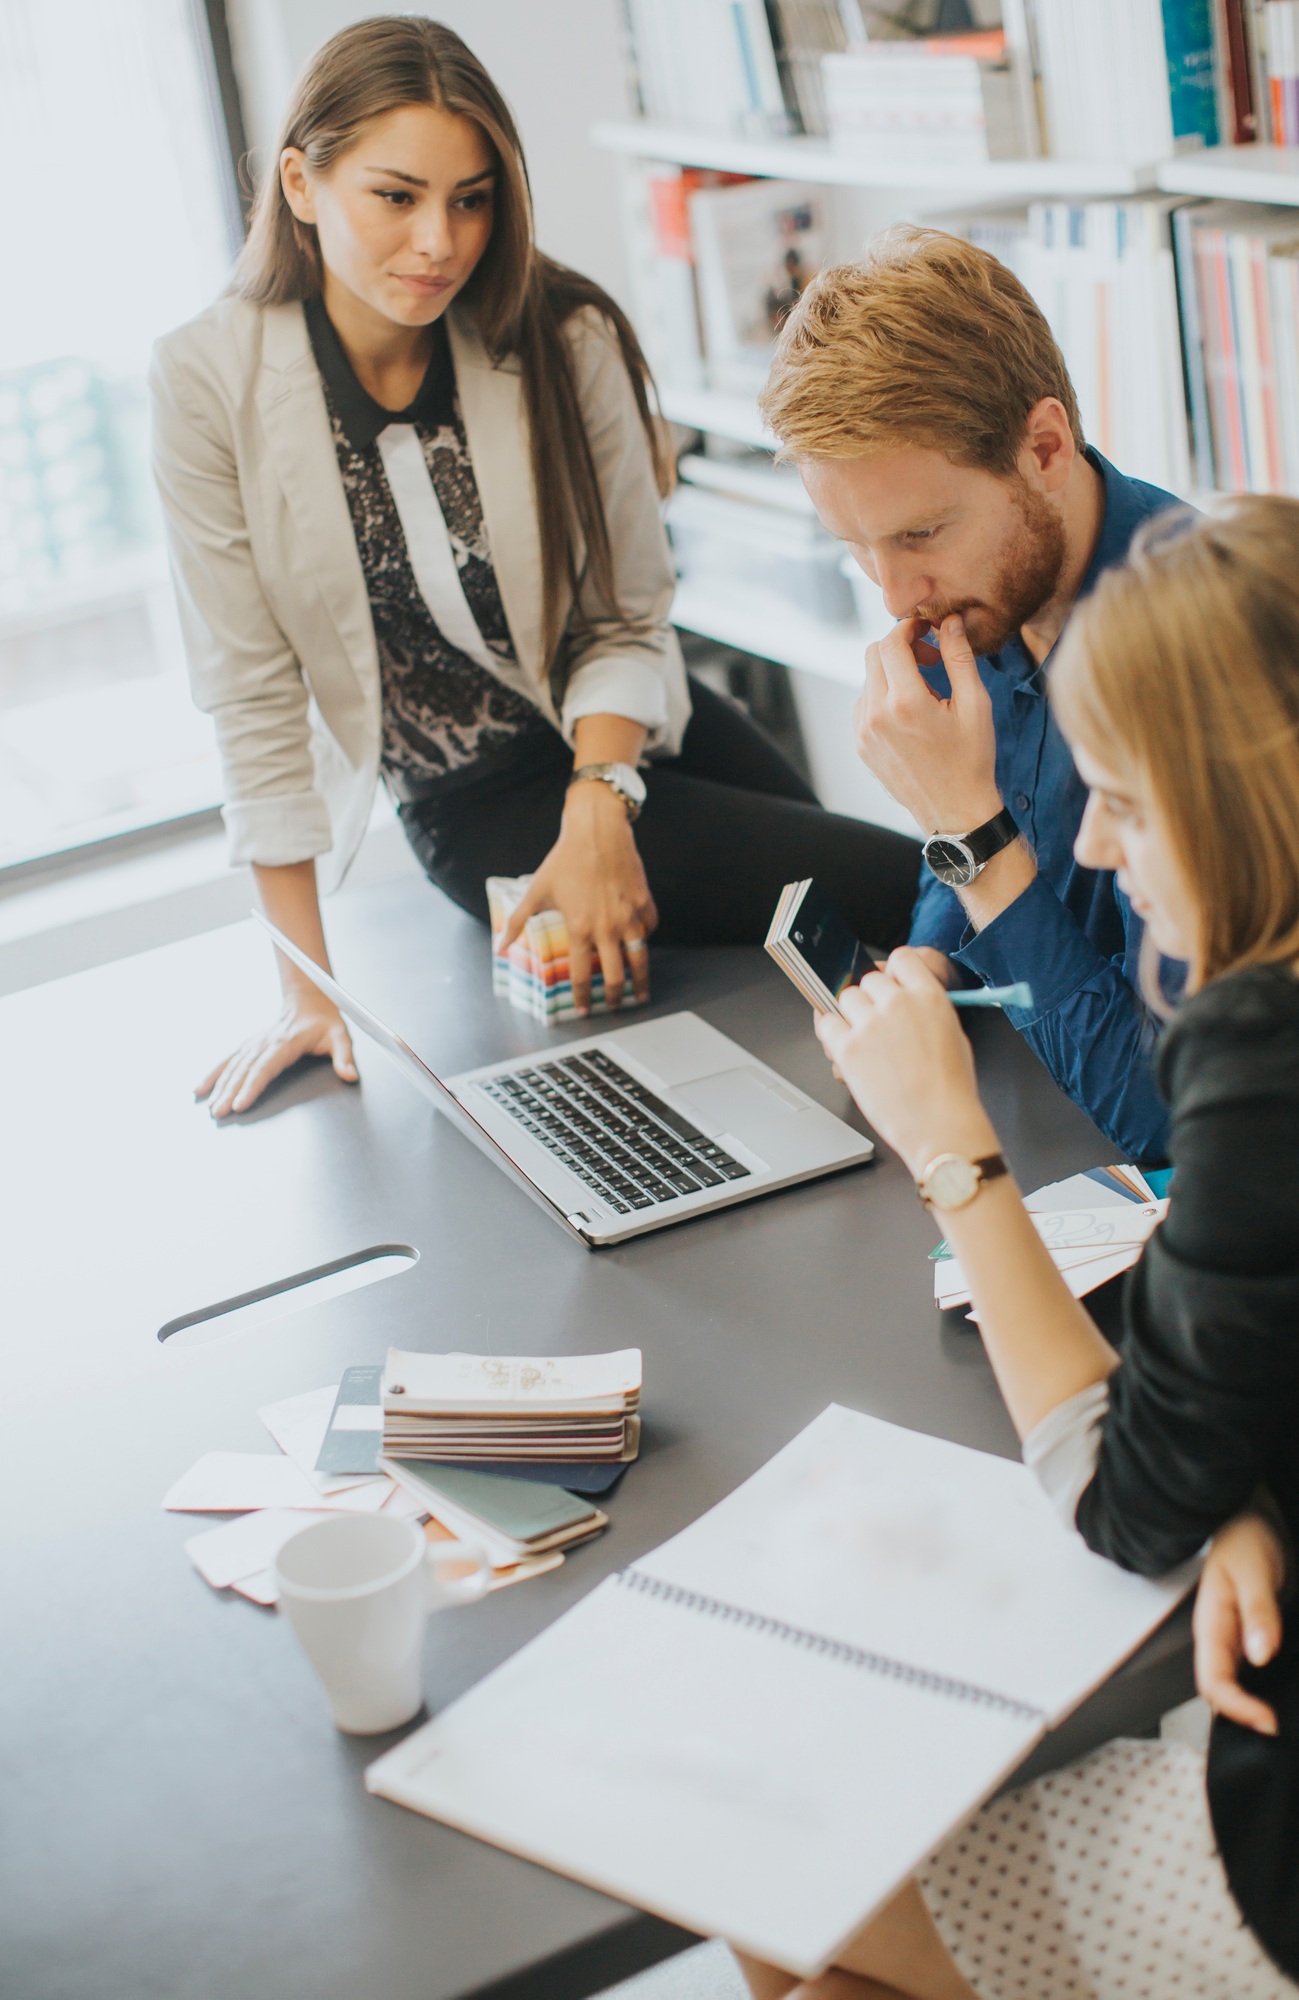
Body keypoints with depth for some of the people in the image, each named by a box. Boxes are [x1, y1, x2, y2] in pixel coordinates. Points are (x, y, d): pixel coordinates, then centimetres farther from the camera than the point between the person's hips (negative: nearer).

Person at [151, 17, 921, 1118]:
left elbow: (629, 623, -8)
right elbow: (255, 698, -15)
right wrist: (311, 988, -14)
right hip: (479, 807, -3)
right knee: (898, 892, -14)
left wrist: (597, 811, -26)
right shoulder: (212, 384, -17)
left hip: (630, 741, 3)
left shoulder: (566, 341, -14)